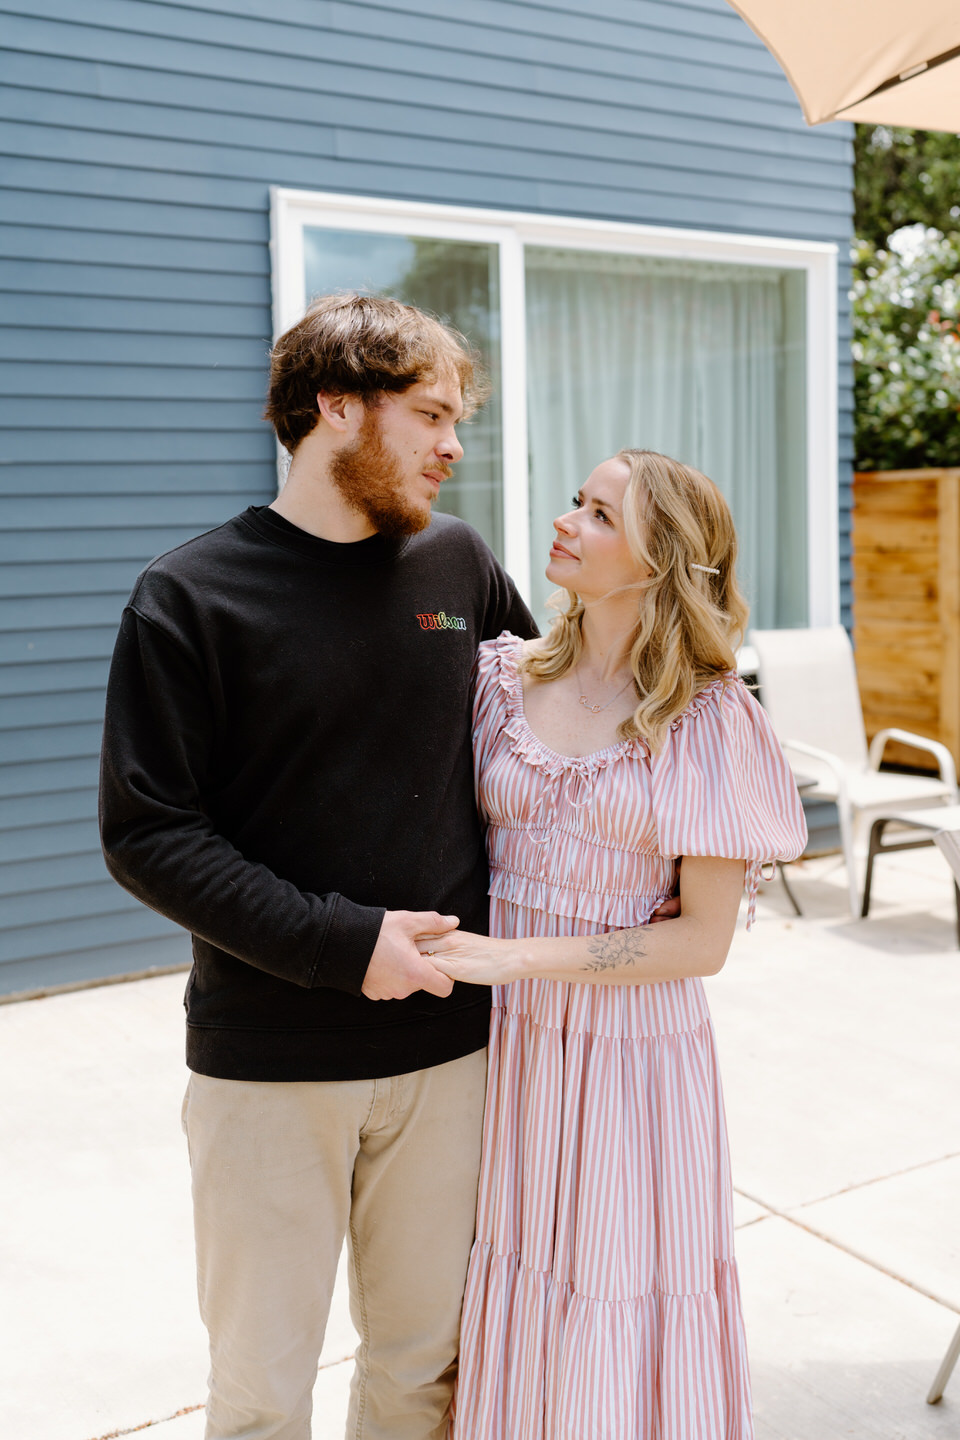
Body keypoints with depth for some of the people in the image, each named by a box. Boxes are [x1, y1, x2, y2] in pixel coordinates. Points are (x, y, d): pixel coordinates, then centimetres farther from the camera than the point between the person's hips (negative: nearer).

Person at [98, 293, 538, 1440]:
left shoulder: (457, 563, 4)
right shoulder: (190, 595, -7)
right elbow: (145, 834, -11)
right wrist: (339, 943, -17)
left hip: (446, 1042, 3)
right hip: (267, 1060, -3)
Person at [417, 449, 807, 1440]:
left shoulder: (707, 718, -10)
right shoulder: (503, 676, 0)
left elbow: (704, 938, -11)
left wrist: (517, 957, -17)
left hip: (630, 1049, -3)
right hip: (502, 1037, 3)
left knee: (614, 1353, 10)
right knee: (504, 1310, 16)